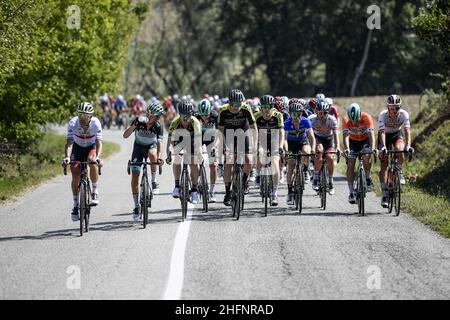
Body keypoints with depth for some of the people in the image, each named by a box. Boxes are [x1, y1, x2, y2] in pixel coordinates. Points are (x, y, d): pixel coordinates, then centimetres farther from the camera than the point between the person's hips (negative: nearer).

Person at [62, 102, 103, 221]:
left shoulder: (95, 123, -28)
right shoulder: (73, 123, -29)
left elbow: (98, 142, -33)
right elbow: (69, 142, -36)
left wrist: (98, 157, -51)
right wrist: (66, 157, -53)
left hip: (91, 147, -1)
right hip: (77, 147, 1)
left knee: (92, 162, -34)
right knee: (75, 177, -9)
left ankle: (95, 193, -20)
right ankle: (75, 206, 5)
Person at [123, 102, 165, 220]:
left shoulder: (158, 126, -25)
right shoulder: (139, 121, -24)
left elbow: (159, 143, -33)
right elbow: (125, 135, -28)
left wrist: (159, 157, -51)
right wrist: (134, 126, -44)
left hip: (151, 146, -1)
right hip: (138, 147, 1)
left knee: (152, 154, -39)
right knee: (135, 176, -9)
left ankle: (154, 182, -18)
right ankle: (136, 206, 2)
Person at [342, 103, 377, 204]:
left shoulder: (367, 118, -29)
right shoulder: (346, 120, -28)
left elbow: (371, 134, -35)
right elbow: (346, 136, -36)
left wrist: (372, 148, -51)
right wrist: (346, 149, -54)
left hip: (365, 140, -1)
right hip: (353, 141, 1)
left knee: (366, 156, -30)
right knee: (350, 164, -11)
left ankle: (368, 179, -8)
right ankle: (351, 192, -5)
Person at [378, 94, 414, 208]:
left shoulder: (404, 114, -26)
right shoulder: (383, 115, -30)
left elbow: (407, 130, -33)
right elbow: (382, 132, -38)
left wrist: (408, 146, -48)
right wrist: (383, 147, -53)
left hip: (397, 134, 1)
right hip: (385, 135, -1)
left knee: (399, 149, -34)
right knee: (384, 165, -11)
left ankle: (399, 172, -7)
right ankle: (385, 194, -8)